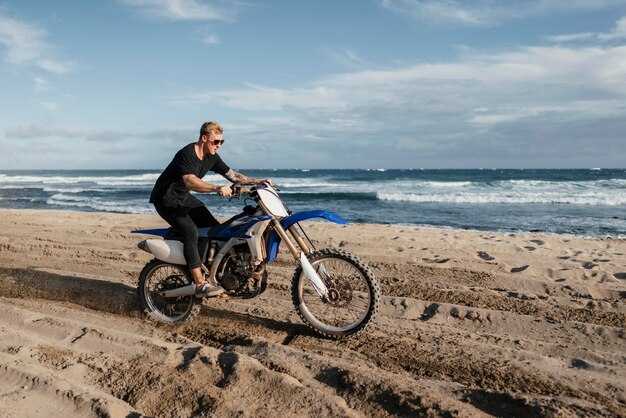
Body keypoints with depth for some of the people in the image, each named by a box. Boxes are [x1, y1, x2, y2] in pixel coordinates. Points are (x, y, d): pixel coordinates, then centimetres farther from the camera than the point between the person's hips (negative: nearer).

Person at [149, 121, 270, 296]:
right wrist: (217, 188, -54)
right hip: (166, 198, -9)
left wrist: (258, 181, -1)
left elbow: (231, 174, 8)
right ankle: (200, 284, -28)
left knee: (215, 227, 1)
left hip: (184, 196, 9)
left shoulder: (211, 157, 1)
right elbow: (190, 182, -42)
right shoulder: (187, 154, -26)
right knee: (190, 230, -27)